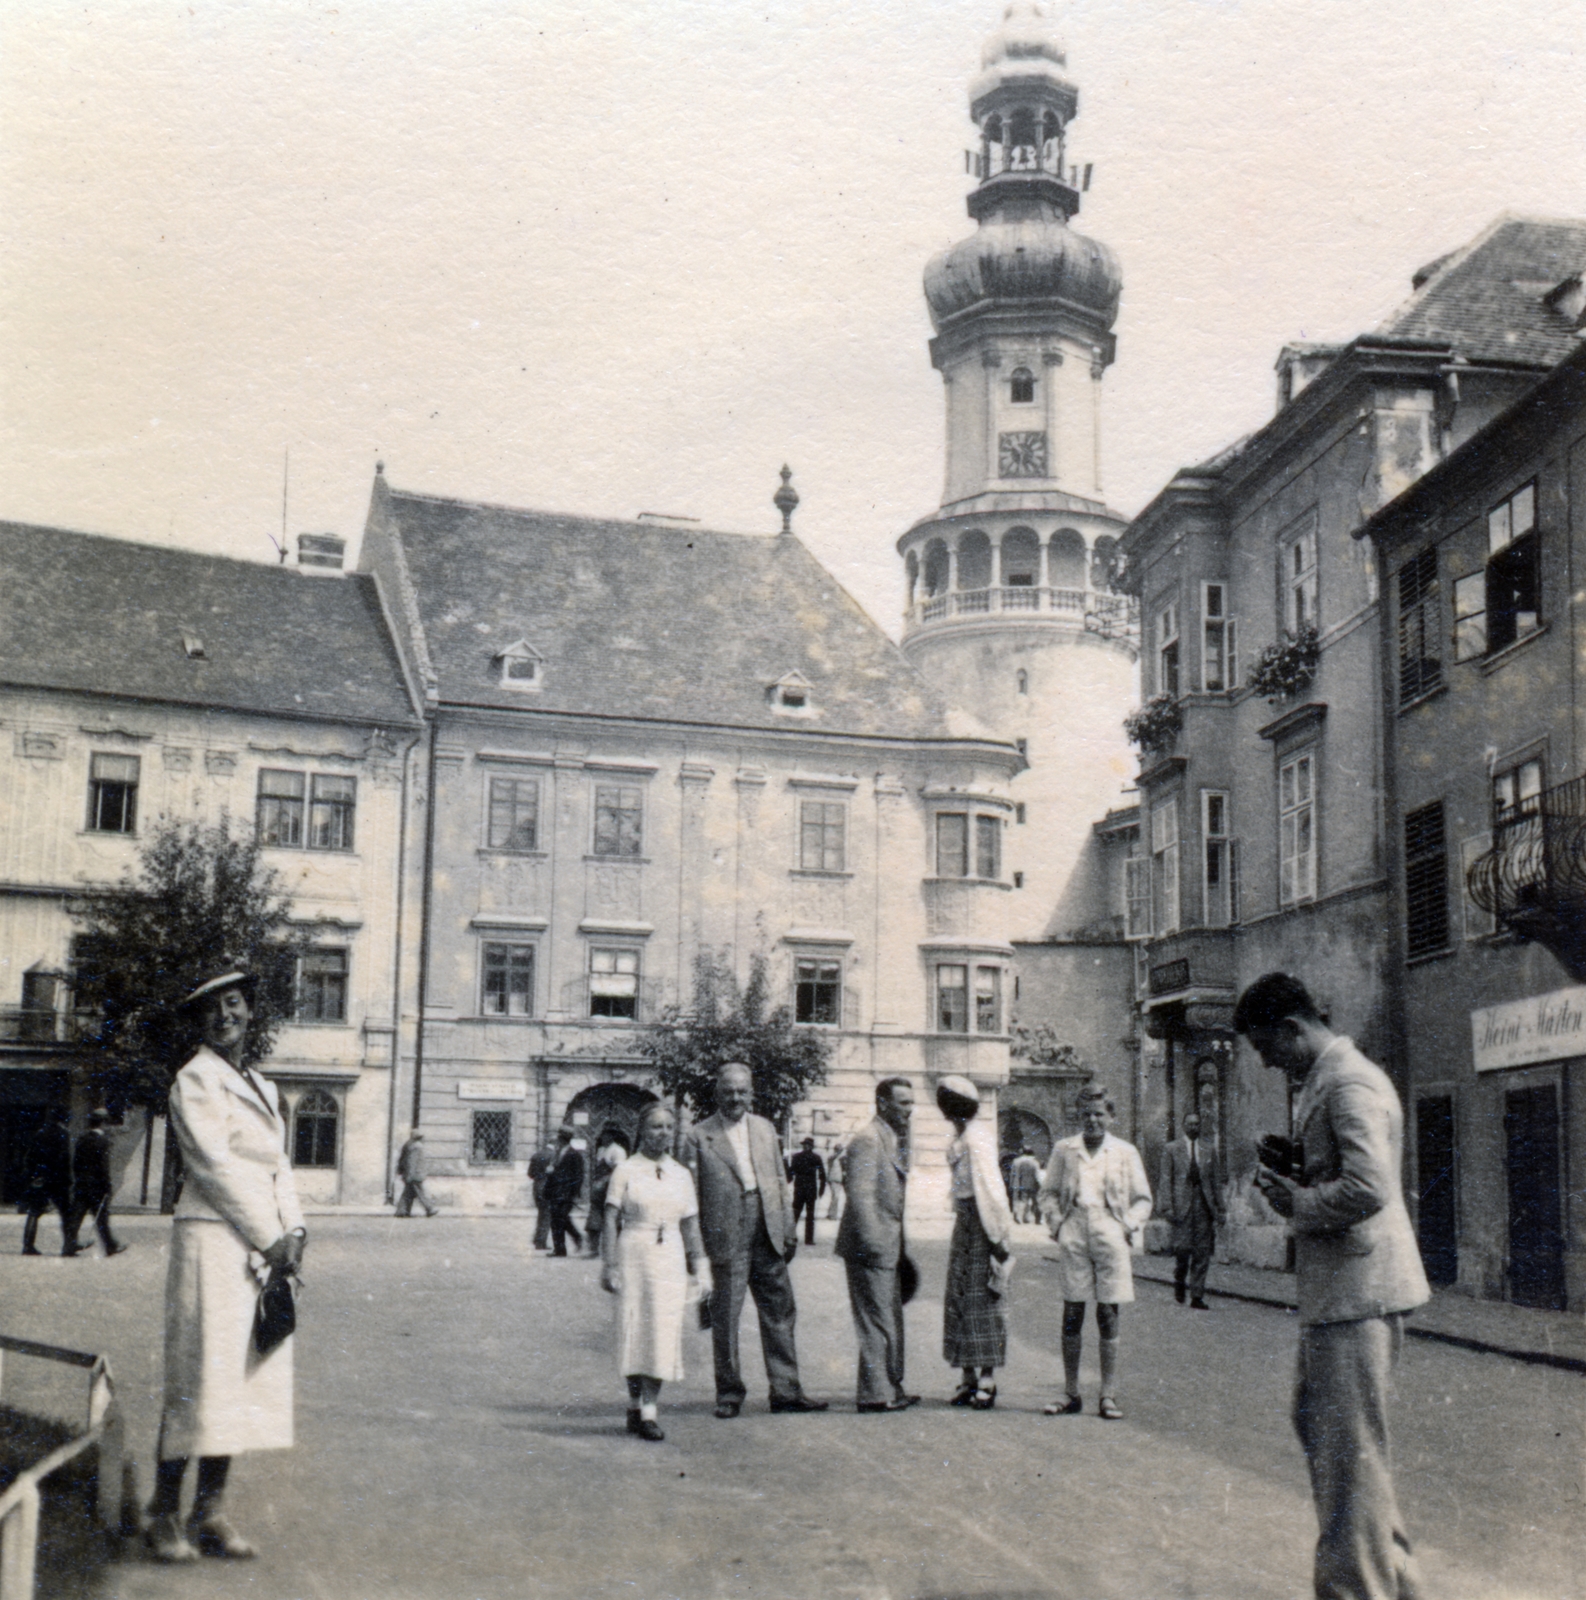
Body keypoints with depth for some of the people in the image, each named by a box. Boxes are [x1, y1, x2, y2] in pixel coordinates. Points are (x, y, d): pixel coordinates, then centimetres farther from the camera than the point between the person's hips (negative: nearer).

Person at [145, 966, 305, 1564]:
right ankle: (164, 1514, 5)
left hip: (264, 1249, 8)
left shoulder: (263, 1088, 19)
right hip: (213, 1242, -7)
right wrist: (270, 1239, -12)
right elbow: (216, 1166, -12)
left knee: (245, 1379, 7)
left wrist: (293, 1231, 1)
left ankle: (209, 1513, 13)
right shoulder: (196, 1079, -6)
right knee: (199, 1380, -5)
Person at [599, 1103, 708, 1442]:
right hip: (633, 1257, -3)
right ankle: (637, 1405, 14)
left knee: (663, 1335, -1)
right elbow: (610, 1221, -3)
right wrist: (609, 1267, -9)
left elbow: (691, 1226, 12)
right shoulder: (625, 1170, -1)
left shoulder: (681, 1175, 10)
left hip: (671, 1261, 3)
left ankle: (647, 1410, 6)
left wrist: (700, 1270, 11)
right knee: (635, 1332, 0)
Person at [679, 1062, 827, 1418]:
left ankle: (786, 1391, 13)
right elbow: (691, 1195, -2)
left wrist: (788, 1229, 11)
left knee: (780, 1313, 6)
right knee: (725, 1319, 3)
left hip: (767, 1236, 4)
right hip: (725, 1238, -4)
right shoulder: (698, 1136, -1)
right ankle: (729, 1394, 15)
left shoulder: (765, 1129, 13)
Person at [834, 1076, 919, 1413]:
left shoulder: (895, 1138, 15)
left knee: (891, 1320, 16)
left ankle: (893, 1388, 25)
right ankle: (871, 1394, 3)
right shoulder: (867, 1140, -16)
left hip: (889, 1245, 10)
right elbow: (861, 1196, -22)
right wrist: (873, 1243, -24)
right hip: (870, 1247, -10)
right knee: (877, 1322, -4)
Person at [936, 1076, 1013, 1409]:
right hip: (964, 1219, 9)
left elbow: (989, 1184, -17)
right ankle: (969, 1380, 15)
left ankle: (987, 1380, -1)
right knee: (960, 1297, 9)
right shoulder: (961, 1135, 14)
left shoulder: (977, 1135, -14)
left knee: (981, 1297, -5)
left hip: (979, 1222, -9)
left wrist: (998, 1235, -19)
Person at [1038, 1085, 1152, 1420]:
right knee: (1072, 1314, 2)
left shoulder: (1125, 1153, 9)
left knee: (1108, 1315, 0)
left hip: (1110, 1238, -1)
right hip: (1074, 1236, 1)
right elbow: (1048, 1192, 16)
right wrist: (1057, 1223, 2)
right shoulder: (1064, 1150, 9)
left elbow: (1142, 1199, 13)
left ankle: (1109, 1395, 6)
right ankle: (1071, 1393, 10)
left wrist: (1129, 1228, 0)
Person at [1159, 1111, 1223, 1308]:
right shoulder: (1172, 1149, 4)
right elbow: (1166, 1180, 2)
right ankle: (1179, 1282, 21)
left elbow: (1214, 1180, 14)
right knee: (1183, 1247, -8)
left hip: (1204, 1204, 2)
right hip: (1182, 1203, -2)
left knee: (1203, 1251, 0)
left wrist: (1218, 1209, 10)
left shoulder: (1209, 1149, 12)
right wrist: (1167, 1207, -6)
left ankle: (1197, 1297, 6)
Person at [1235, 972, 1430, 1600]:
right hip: (1337, 1289, 11)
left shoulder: (1348, 1084, -17)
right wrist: (1297, 1161, 8)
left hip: (1356, 1287, -11)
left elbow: (1368, 1188, -28)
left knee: (1348, 1444, -4)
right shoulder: (1324, 1081, 16)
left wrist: (1297, 1203, -14)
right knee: (1316, 1421, 19)